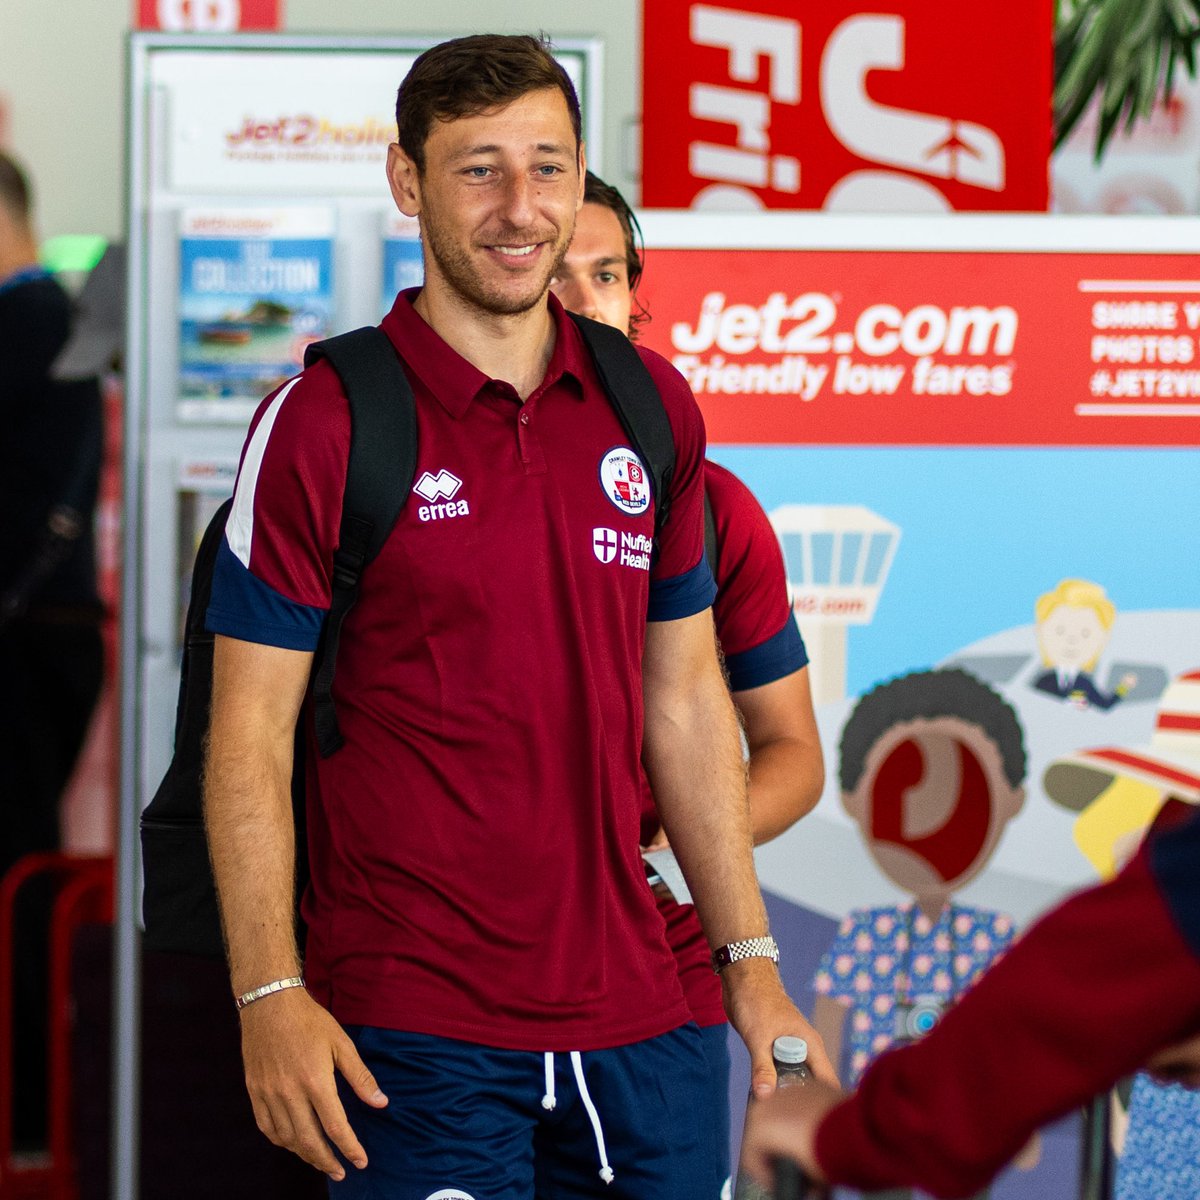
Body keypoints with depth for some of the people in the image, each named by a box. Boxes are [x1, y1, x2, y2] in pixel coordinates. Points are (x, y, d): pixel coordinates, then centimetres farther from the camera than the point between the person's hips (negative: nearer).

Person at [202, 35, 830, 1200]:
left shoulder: (653, 406, 9)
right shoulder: (319, 425, -6)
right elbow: (250, 731, -6)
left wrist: (751, 963, 12)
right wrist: (270, 995, -14)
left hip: (631, 1015, 5)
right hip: (409, 1036, -5)